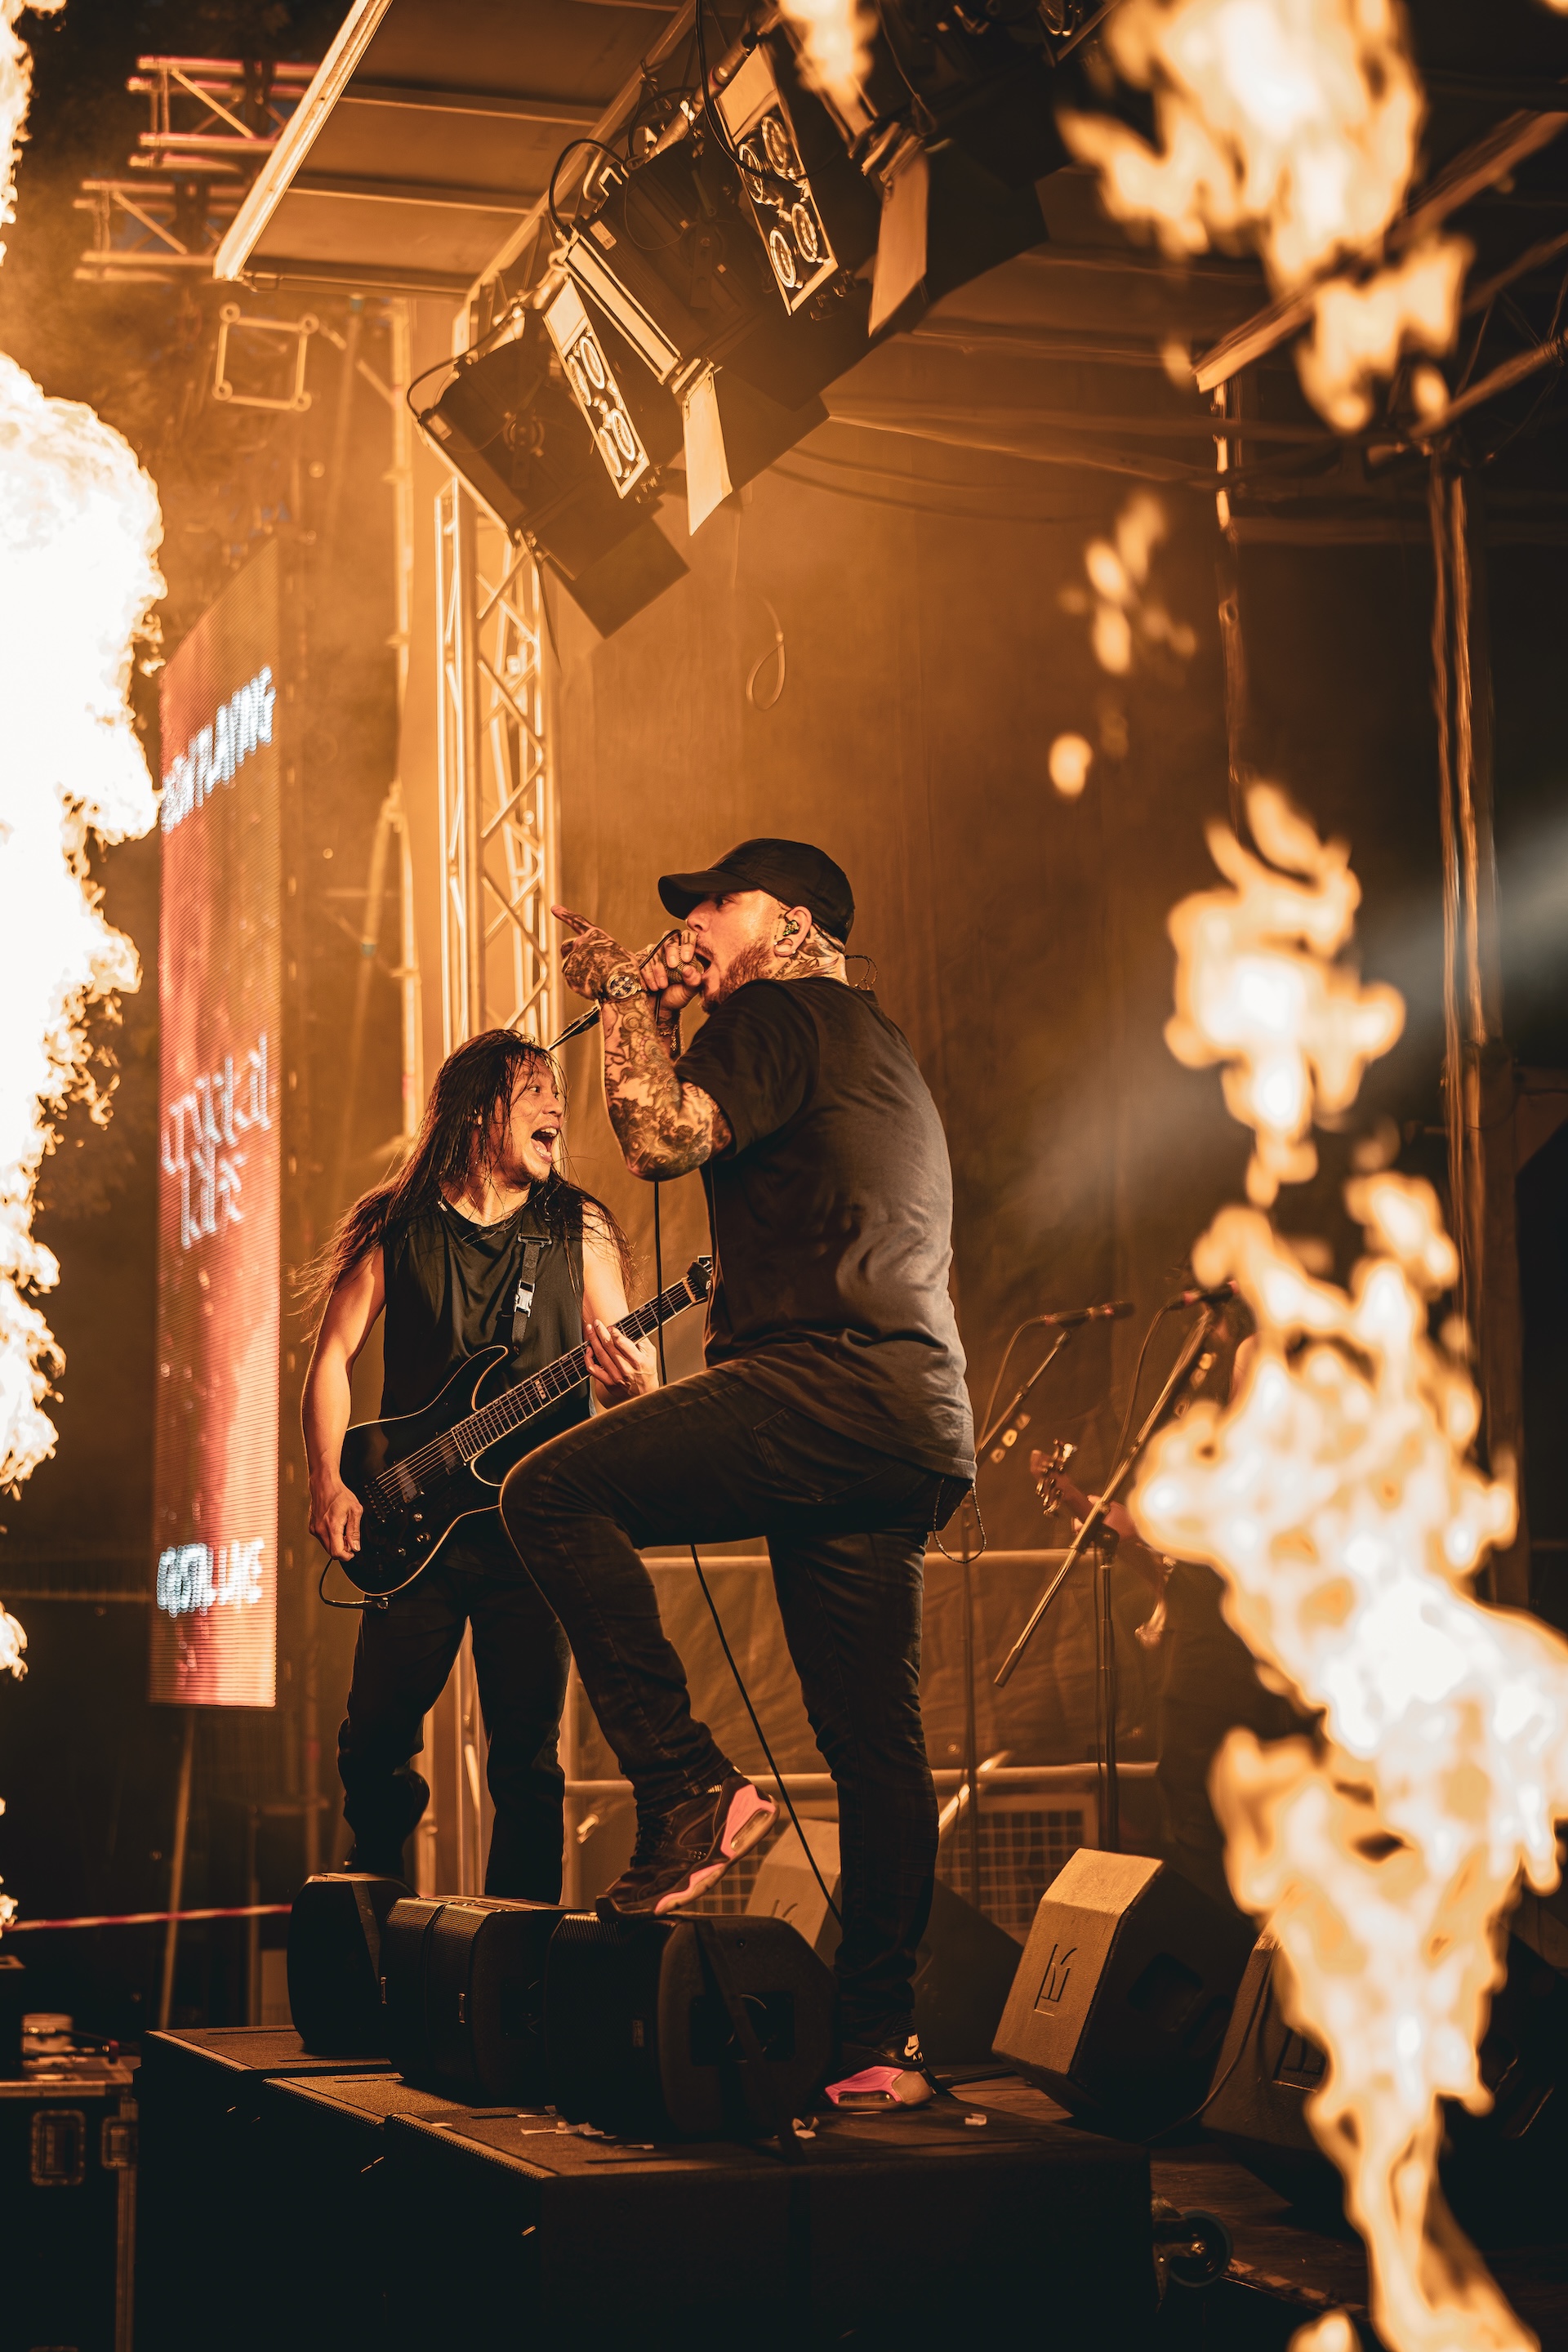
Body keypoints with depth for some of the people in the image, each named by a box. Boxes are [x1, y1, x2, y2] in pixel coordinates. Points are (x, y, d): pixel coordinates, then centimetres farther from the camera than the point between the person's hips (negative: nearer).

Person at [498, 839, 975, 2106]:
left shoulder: (783, 1014, 1)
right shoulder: (876, 1045, 31)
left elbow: (665, 1135, -12)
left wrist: (624, 998, 2)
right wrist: (657, 1006, 30)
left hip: (836, 1382, -10)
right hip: (918, 1428, 10)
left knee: (554, 1492, -13)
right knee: (875, 1740, 8)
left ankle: (691, 1787, -16)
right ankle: (883, 2041, 9)